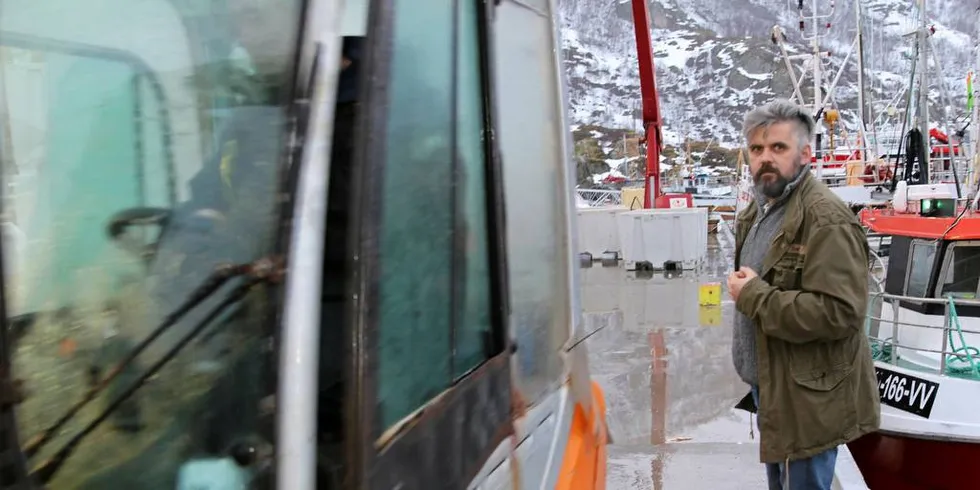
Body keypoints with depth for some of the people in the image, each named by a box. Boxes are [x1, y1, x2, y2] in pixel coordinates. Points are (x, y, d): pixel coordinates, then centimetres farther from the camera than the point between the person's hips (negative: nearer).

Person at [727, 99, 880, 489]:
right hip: (767, 386, 9)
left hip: (807, 397, -9)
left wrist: (754, 296, -23)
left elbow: (839, 313, -30)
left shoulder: (827, 221, -21)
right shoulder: (758, 211, 11)